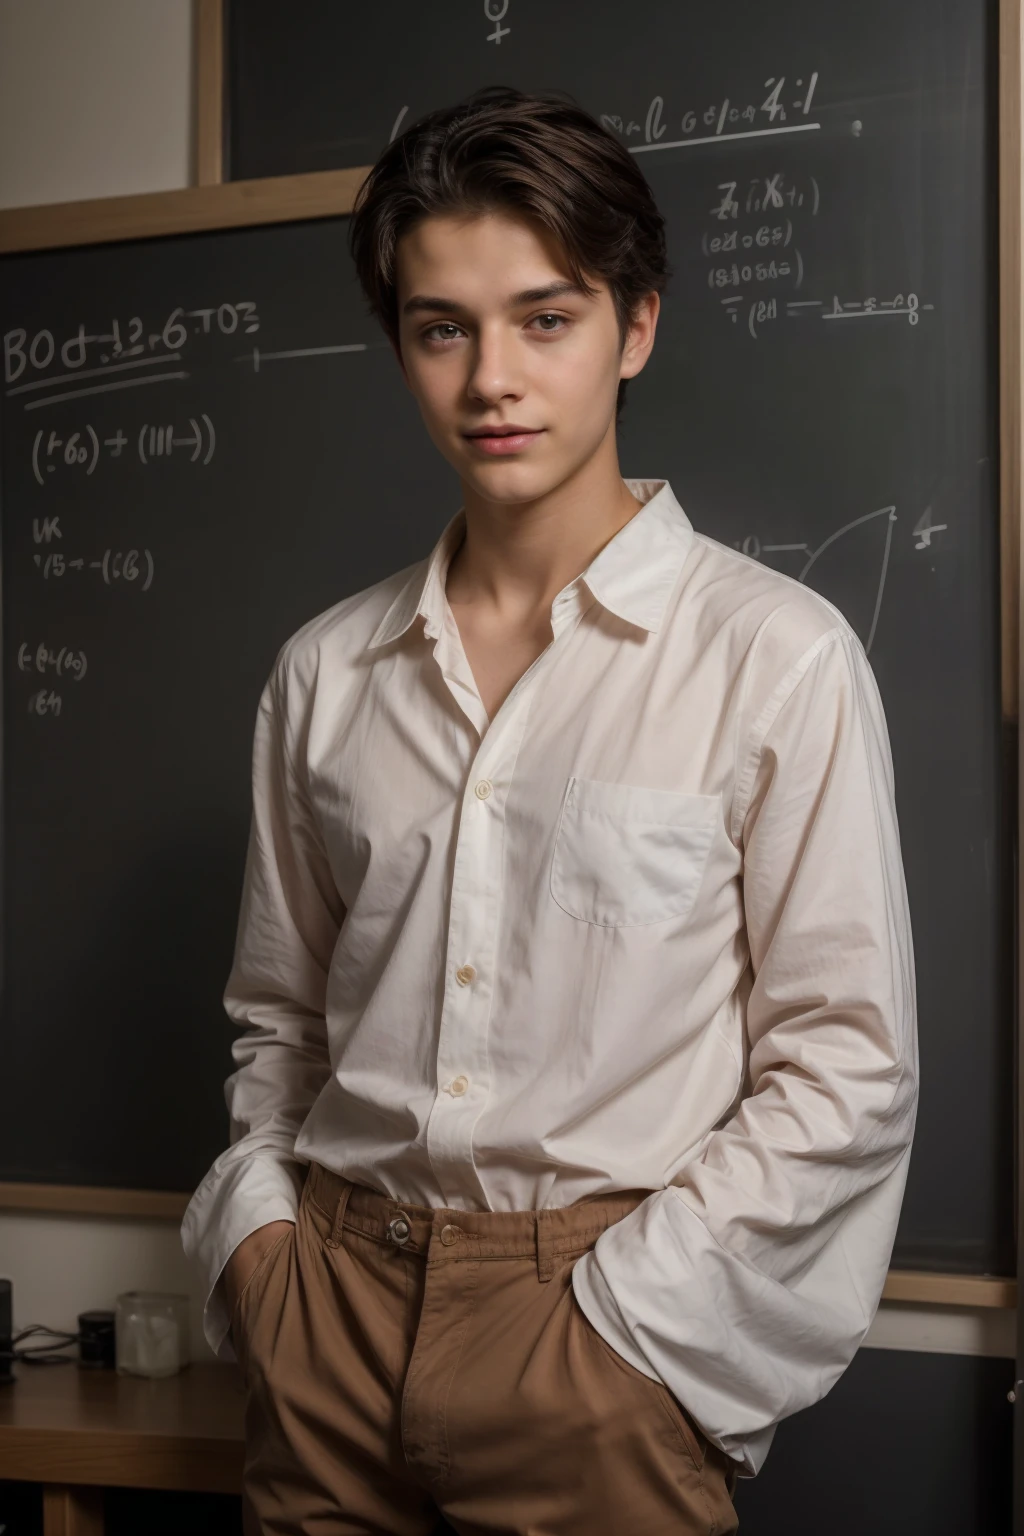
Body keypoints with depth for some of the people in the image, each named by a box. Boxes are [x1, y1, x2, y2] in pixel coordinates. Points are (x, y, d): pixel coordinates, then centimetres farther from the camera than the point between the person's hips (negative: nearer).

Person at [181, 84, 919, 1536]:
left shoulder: (774, 655, -7)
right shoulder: (326, 675, 7)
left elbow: (845, 1069, -8)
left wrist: (616, 1320, -12)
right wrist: (257, 1228, 1)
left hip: (608, 1322, -3)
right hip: (333, 1301, 4)